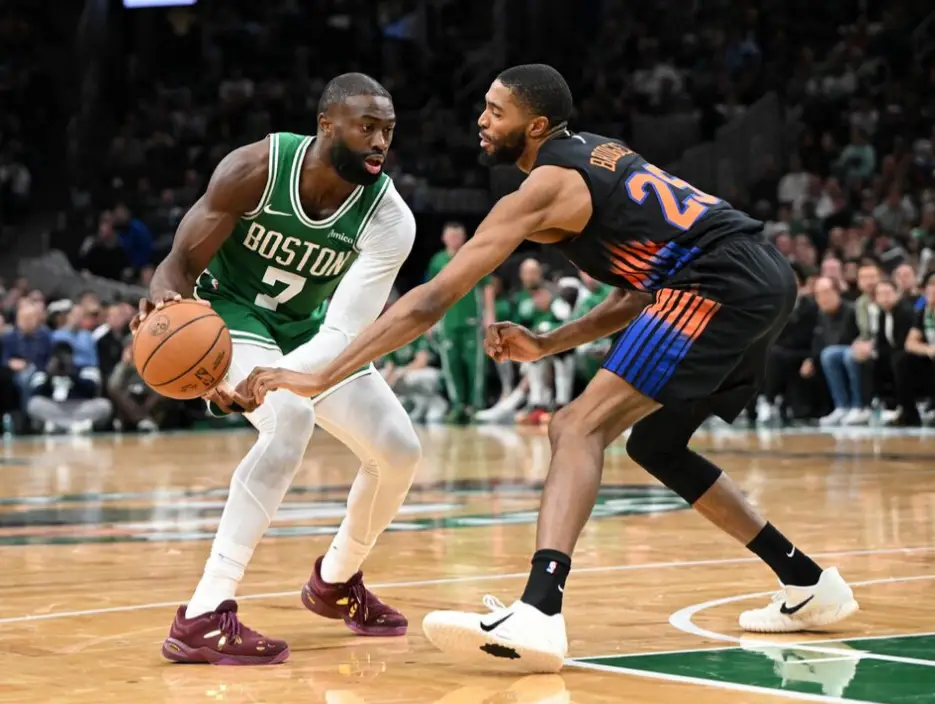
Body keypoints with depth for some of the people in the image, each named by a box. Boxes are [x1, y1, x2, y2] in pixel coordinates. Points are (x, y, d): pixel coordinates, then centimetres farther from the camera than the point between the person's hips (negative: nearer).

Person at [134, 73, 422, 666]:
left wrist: (270, 379, -51)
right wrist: (166, 299, -47)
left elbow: (343, 334, -33)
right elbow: (181, 263, -21)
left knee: (400, 451, 1)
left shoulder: (389, 219, -23)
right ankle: (203, 617, -35)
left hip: (308, 330, 5)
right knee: (292, 417, -32)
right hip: (229, 309, -5)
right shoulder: (255, 169, -27)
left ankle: (337, 580, 32)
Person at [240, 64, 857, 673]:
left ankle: (537, 617, -35)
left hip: (722, 283, -9)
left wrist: (318, 378, -7)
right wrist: (546, 345, 18)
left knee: (581, 428, -16)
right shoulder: (597, 156, 22)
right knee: (654, 444, 24)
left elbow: (432, 301, -8)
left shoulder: (545, 186, -5)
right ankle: (810, 585, 33)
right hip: (765, 278, 9)